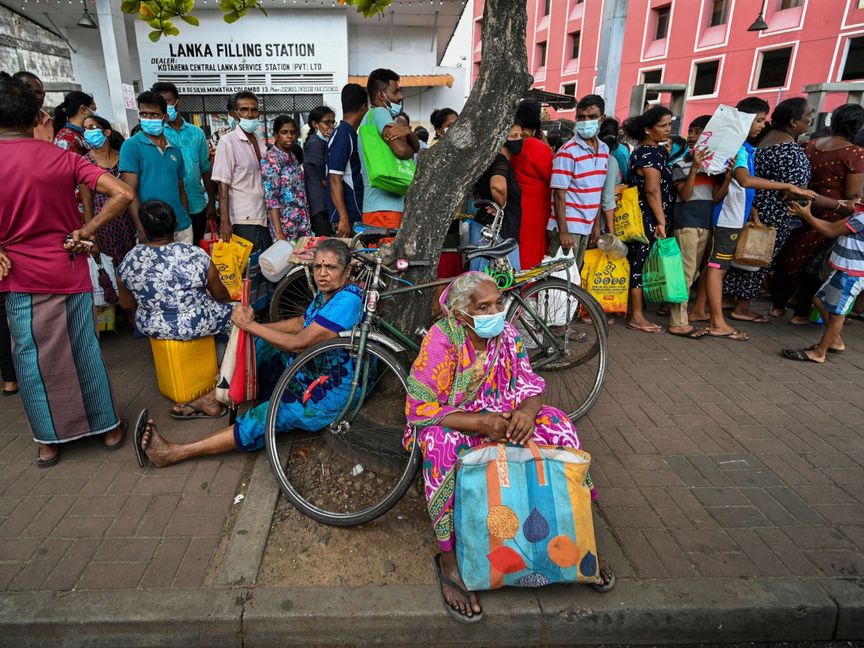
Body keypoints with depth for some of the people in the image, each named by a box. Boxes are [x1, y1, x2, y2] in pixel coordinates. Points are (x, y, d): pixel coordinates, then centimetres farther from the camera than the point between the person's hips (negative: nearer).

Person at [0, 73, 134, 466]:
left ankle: (49, 441, 23)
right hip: (70, 272, 1)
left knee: (34, 360, 11)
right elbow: (122, 195, -12)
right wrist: (85, 232, -8)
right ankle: (108, 428, 22)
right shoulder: (63, 157, -4)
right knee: (85, 351, 11)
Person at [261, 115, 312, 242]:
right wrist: (279, 233, -23)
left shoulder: (293, 156, 11)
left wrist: (306, 221, 12)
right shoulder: (270, 159, -10)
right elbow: (271, 198, -16)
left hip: (303, 222, 7)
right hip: (285, 225, -7)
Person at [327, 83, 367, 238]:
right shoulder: (343, 136, -14)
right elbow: (335, 180, -19)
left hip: (357, 214, 9)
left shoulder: (349, 134, 14)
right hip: (348, 216, -9)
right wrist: (343, 219, -23)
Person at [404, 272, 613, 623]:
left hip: (498, 419, 4)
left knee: (557, 425, -17)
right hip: (451, 423, -4)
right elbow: (419, 408, -24)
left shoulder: (507, 333, -5)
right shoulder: (441, 338, -21)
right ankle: (449, 559, -23)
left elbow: (530, 386, -4)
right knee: (442, 444, -38)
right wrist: (478, 422, -32)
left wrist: (527, 412, -29)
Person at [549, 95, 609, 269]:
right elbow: (559, 194, -15)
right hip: (567, 226, -7)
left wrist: (597, 224, 13)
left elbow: (598, 191, 16)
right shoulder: (567, 152, -11)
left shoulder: (604, 150, 10)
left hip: (587, 226, 7)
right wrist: (563, 231, -19)